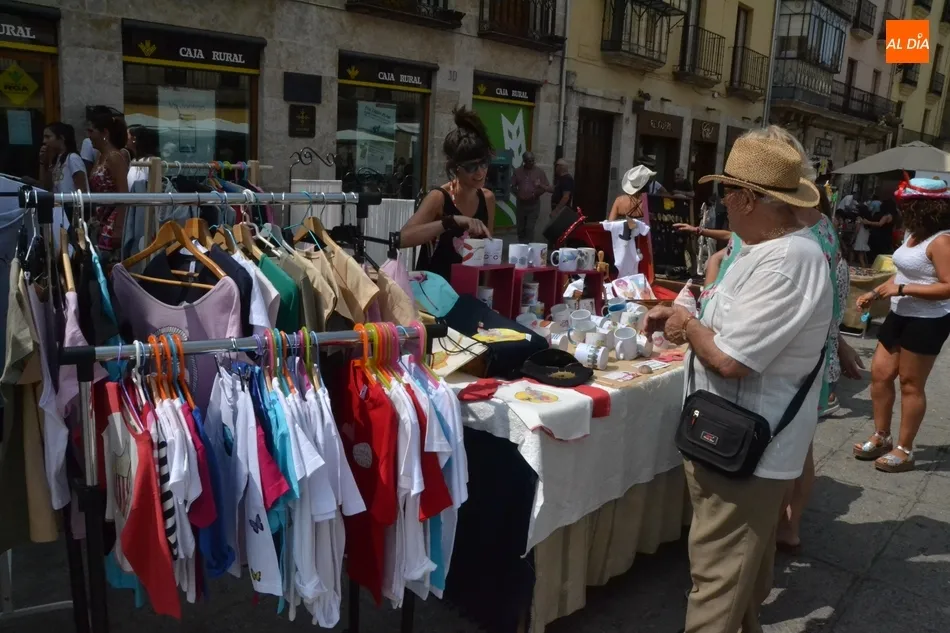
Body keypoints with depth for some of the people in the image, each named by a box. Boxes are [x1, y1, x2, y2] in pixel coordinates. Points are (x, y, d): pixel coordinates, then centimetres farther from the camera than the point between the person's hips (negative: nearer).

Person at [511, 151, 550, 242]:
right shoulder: (517, 171, 5)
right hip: (521, 204, 2)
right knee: (521, 228, 8)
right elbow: (513, 186, 9)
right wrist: (518, 195, -9)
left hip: (534, 204, -2)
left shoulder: (540, 171, -1)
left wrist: (535, 194, -15)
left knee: (530, 228, -8)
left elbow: (546, 187, -1)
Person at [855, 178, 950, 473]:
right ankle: (881, 437, 23)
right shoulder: (914, 235, 9)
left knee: (911, 385, 1)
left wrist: (901, 290, -24)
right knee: (879, 373, 10)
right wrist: (875, 293, 9)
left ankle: (904, 450, 15)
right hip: (900, 315, 9)